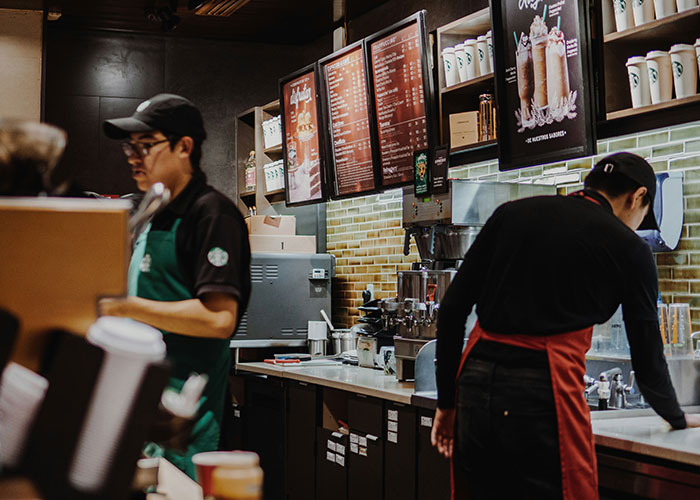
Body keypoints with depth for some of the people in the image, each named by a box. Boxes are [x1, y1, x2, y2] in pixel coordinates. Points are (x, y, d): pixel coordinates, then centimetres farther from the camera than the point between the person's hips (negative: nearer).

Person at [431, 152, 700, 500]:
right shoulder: (628, 249, 5)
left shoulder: (511, 213, 13)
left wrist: (447, 400, 15)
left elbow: (453, 307, 9)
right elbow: (646, 353, 13)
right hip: (543, 396, -4)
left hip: (476, 384, 5)